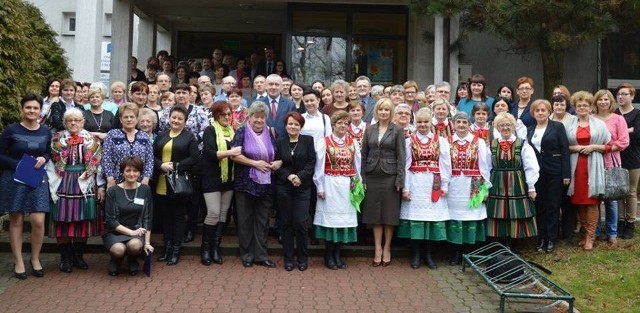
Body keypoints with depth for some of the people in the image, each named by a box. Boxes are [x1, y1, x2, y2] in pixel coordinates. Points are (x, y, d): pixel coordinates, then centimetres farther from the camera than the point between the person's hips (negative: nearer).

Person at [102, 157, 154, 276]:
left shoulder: (145, 190, 2)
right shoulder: (113, 191, -3)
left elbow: (148, 218, 3)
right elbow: (110, 220, -5)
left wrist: (147, 242, -7)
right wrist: (131, 232, -14)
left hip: (137, 231, 1)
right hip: (115, 232, -1)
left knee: (135, 245, -34)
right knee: (118, 249, -33)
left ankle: (133, 260, 5)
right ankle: (116, 260, 7)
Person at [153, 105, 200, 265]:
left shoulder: (189, 137, 0)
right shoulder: (161, 136, 12)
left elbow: (195, 158, -9)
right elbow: (152, 156, 8)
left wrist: (175, 166, -16)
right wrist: (161, 165, -12)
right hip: (161, 184, 4)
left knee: (178, 215, 3)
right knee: (165, 215, 11)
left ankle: (176, 249, 10)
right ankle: (167, 246, 21)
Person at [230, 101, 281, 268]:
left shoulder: (270, 134, 10)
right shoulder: (242, 132, -2)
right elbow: (234, 155, -11)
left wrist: (277, 163, -6)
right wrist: (255, 163, -18)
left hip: (265, 184, 4)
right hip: (246, 183, -3)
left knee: (262, 220, 8)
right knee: (245, 220, 5)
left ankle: (261, 255, 14)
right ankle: (247, 255, 15)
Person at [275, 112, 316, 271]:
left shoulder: (308, 140, 4)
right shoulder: (280, 142, 6)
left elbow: (311, 162, -1)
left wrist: (300, 176, -14)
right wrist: (288, 176, -12)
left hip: (303, 187, -1)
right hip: (284, 187, 1)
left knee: (301, 222, -7)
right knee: (286, 223, 4)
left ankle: (302, 257, 9)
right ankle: (288, 258, 14)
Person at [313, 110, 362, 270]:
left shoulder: (353, 143, 7)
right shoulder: (324, 143, -4)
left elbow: (358, 165, 9)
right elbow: (319, 167, -4)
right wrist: (320, 187, -6)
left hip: (348, 186, 4)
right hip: (330, 185, -4)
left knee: (345, 217, 5)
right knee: (330, 217, 1)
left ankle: (337, 254, 17)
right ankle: (329, 256, 11)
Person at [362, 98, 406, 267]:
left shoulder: (397, 130, -1)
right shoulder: (369, 129, 8)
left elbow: (401, 156, -4)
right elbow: (364, 154, 8)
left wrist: (399, 180, -10)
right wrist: (363, 178, 1)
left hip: (390, 176, -3)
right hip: (372, 176, 3)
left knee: (389, 213, 4)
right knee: (375, 213, 5)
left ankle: (387, 248, 16)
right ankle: (378, 249, 13)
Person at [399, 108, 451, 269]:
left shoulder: (441, 141, 5)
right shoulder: (409, 141, 3)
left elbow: (445, 165, 4)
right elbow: (405, 166, 1)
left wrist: (444, 186, -1)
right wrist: (405, 188, -4)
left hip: (434, 185, 1)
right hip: (415, 184, -1)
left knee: (433, 216, 3)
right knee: (415, 216, 0)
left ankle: (429, 255, 14)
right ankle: (415, 255, 10)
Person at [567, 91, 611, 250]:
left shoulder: (599, 124, 6)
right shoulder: (570, 125, 10)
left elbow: (609, 146, 5)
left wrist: (593, 147, -9)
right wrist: (575, 148, -8)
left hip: (593, 166, -2)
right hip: (576, 166, 2)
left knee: (591, 200, -4)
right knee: (579, 200, 3)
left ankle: (590, 236, 1)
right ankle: (586, 233, 15)